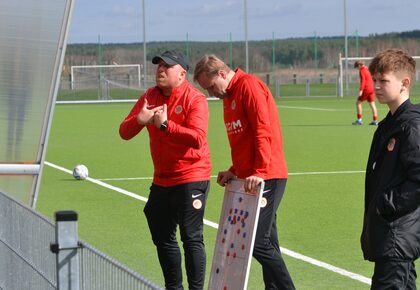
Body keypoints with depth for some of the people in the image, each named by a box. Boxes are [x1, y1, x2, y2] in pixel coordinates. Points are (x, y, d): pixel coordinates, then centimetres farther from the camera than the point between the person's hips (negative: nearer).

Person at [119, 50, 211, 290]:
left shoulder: (195, 99, -13)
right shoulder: (150, 97, 6)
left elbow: (197, 138, -26)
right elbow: (124, 133, 1)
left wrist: (165, 124, -30)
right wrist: (139, 120, -20)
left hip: (191, 179, -7)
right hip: (162, 179, 7)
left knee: (191, 238, -7)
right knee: (162, 237, 15)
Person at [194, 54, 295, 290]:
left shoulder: (249, 86, -11)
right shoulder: (228, 96, 18)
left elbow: (263, 131, -19)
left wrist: (260, 172, -23)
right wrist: (235, 170, 12)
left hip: (266, 179, -9)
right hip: (247, 177, 9)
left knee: (259, 242, -12)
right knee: (266, 242, 9)